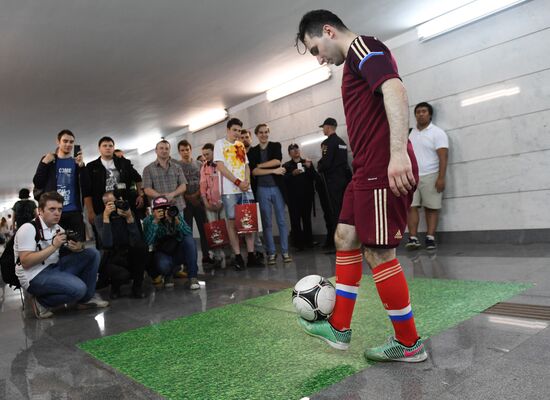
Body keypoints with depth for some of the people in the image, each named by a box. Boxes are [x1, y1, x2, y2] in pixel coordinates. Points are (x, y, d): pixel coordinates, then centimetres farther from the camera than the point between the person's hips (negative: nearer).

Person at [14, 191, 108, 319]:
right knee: (78, 288, -28)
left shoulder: (57, 228, 9)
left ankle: (86, 298, 5)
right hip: (35, 276, -8)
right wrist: (54, 246, -24)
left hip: (55, 267, 8)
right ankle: (41, 302, -2)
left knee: (92, 254, -1)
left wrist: (78, 247, -15)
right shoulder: (28, 229, -13)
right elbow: (25, 262, -22)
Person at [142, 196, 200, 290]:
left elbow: (189, 233, -20)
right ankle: (168, 275, 4)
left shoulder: (176, 215, -7)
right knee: (163, 265, -37)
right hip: (163, 254, -2)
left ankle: (193, 277, -22)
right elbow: (148, 242, -26)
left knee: (189, 239, -28)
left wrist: (177, 221, -35)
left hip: (178, 253, 2)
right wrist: (155, 221, -32)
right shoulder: (149, 220, -10)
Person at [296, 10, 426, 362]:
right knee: (345, 238, 13)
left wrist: (398, 152, -31)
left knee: (378, 253, -5)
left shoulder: (362, 46, -4)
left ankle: (409, 344, 11)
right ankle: (339, 329, 22)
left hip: (384, 169, -11)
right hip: (369, 171, 11)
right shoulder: (357, 60, 25)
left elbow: (395, 89, -21)